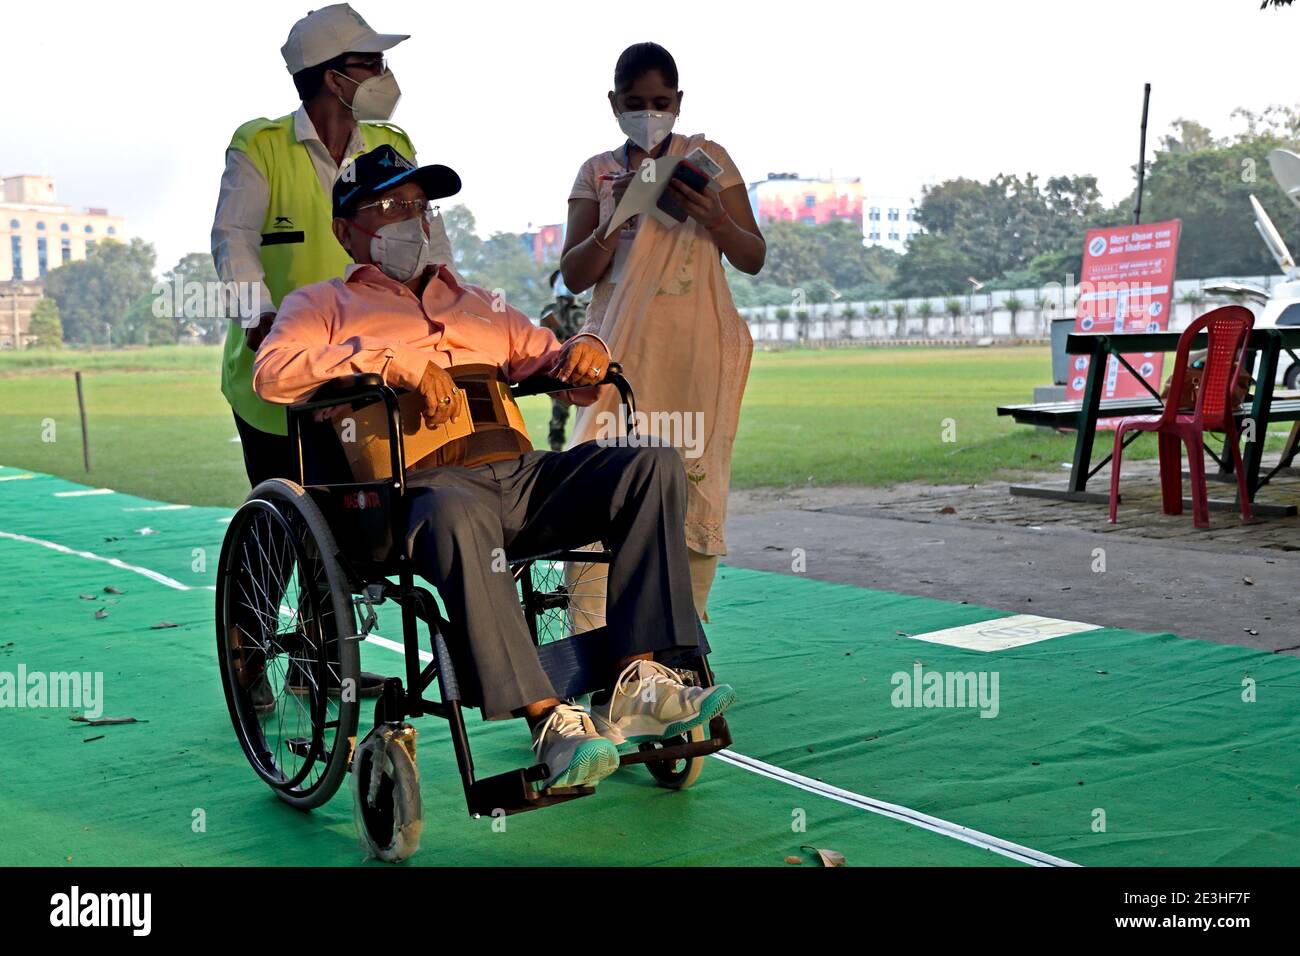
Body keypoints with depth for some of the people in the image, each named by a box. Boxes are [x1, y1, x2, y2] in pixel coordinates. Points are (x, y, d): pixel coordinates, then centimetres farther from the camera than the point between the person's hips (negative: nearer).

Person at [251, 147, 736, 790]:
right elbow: (272, 373, -3)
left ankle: (635, 682, -25)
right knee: (457, 516, -41)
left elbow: (554, 367, 32)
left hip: (516, 474, 6)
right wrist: (393, 361, -15)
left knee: (654, 465, -17)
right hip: (417, 483, -5)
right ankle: (550, 722, -40)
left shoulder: (479, 305, 34)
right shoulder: (323, 305, 18)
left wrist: (584, 353, 6)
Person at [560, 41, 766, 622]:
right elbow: (574, 275, 4)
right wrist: (616, 219, -13)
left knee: (693, 477, -3)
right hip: (622, 347, 1)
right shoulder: (597, 172, 11)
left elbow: (754, 259, 5)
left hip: (697, 346, -1)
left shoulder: (707, 158, 7)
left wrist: (713, 217, -14)